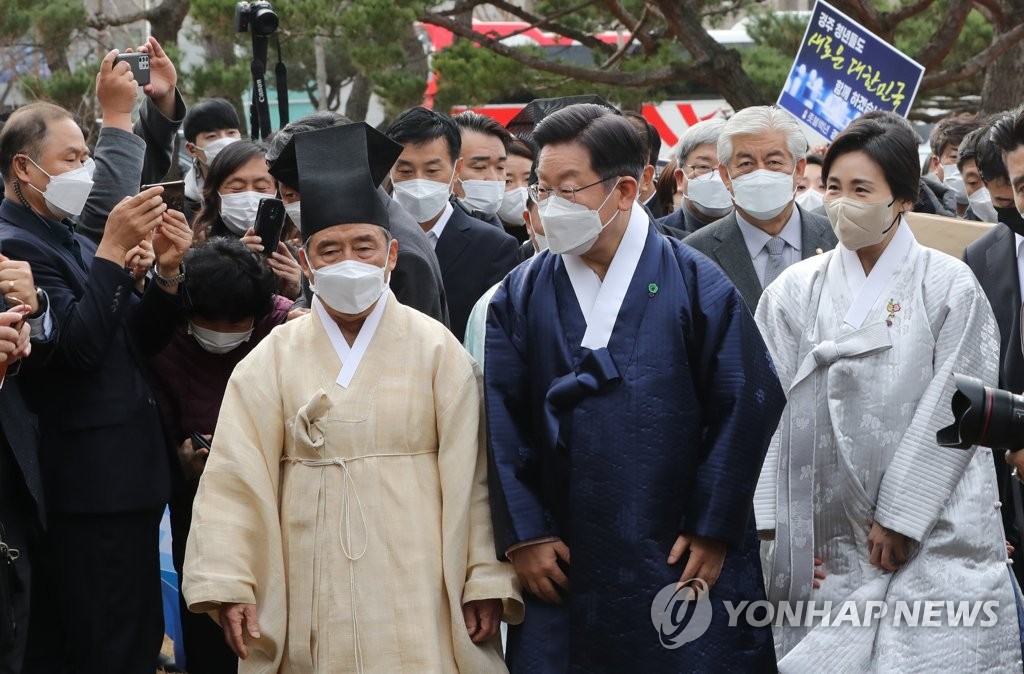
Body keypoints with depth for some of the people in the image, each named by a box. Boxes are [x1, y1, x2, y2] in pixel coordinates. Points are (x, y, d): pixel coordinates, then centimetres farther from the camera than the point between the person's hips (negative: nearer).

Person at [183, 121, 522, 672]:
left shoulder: (434, 349, 2)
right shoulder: (274, 358, 4)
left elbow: (470, 476, -1)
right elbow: (236, 477, -2)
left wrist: (486, 582, -6)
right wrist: (228, 585, -10)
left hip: (416, 601, -1)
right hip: (310, 609, 1)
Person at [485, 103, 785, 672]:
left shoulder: (695, 284, -2)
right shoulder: (521, 297, 5)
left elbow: (748, 403, -4)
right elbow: (503, 426, 2)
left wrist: (713, 529, -6)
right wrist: (523, 535, -5)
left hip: (680, 561, -2)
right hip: (561, 567, 2)